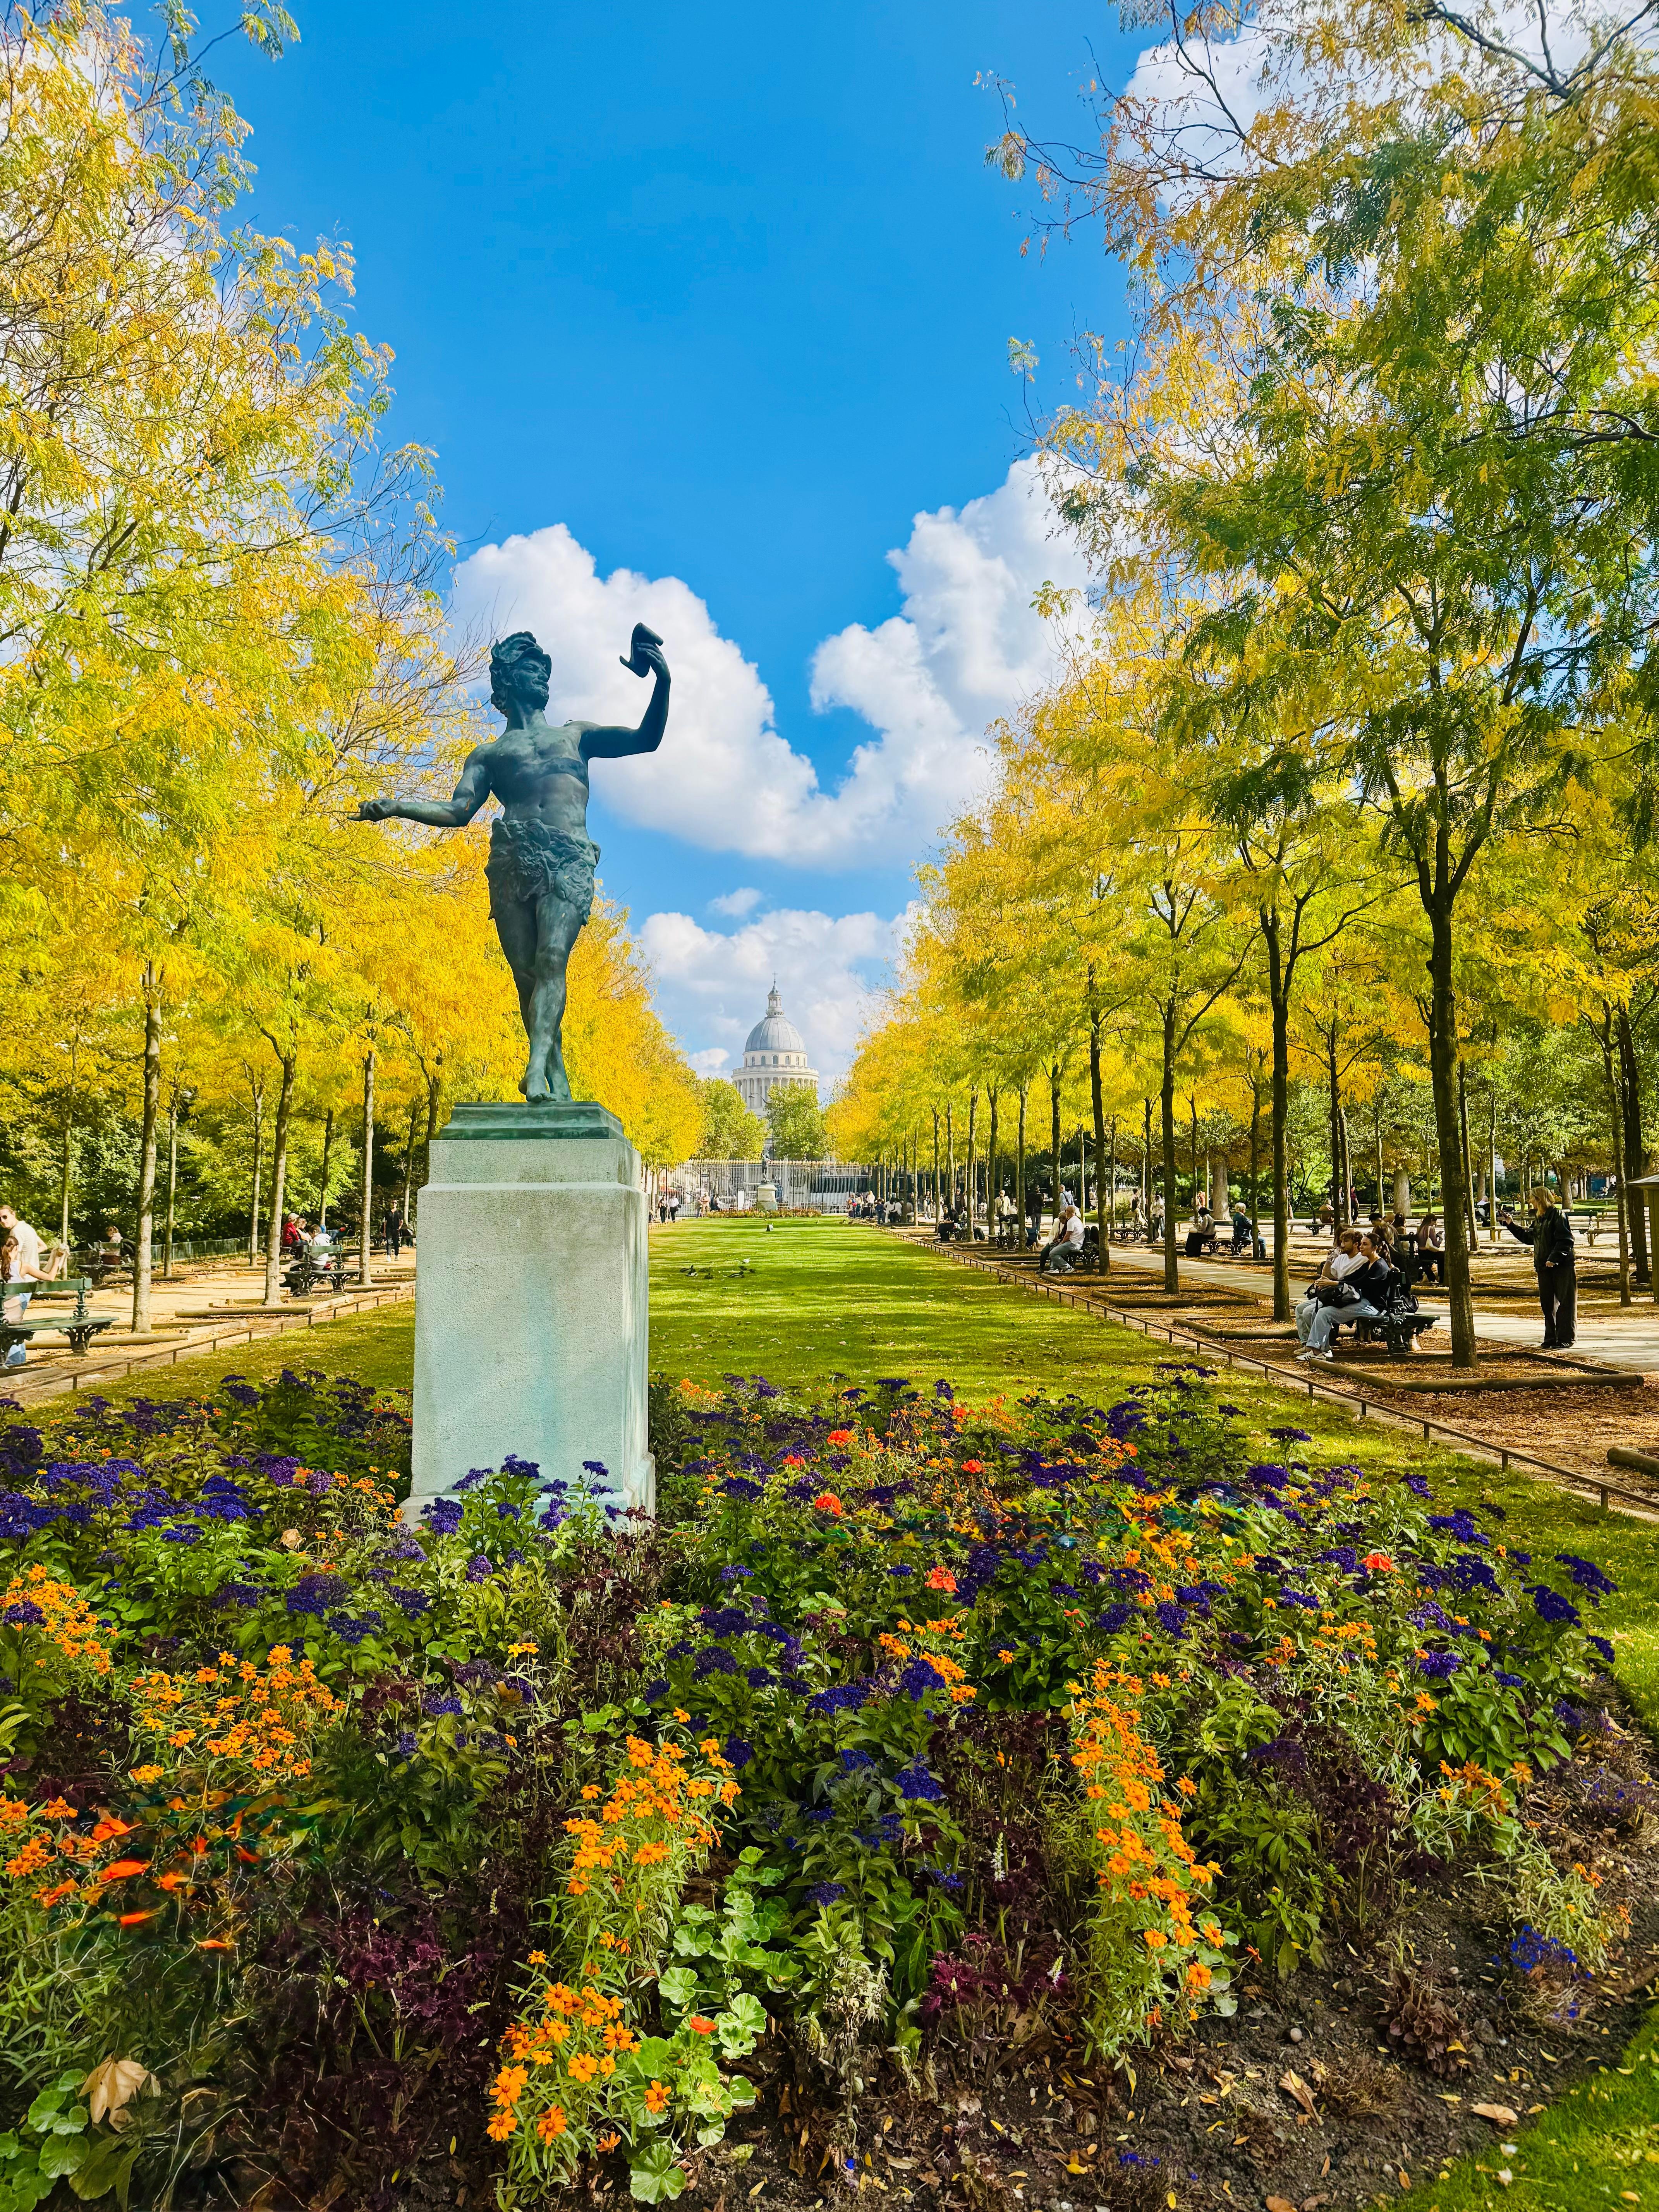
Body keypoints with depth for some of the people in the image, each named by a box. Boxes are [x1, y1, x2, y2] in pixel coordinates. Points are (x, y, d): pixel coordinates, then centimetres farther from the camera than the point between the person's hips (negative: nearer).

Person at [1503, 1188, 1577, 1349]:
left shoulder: (1557, 1215, -11)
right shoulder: (1538, 1218, 14)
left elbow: (1565, 1241, -18)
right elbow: (1528, 1237, 21)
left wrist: (1554, 1259, -23)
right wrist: (1511, 1225, 18)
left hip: (1562, 1266, -9)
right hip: (1544, 1268, 9)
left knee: (1565, 1302, -1)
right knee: (1548, 1304, 11)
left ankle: (1565, 1339, 2)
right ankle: (1551, 1339, 17)